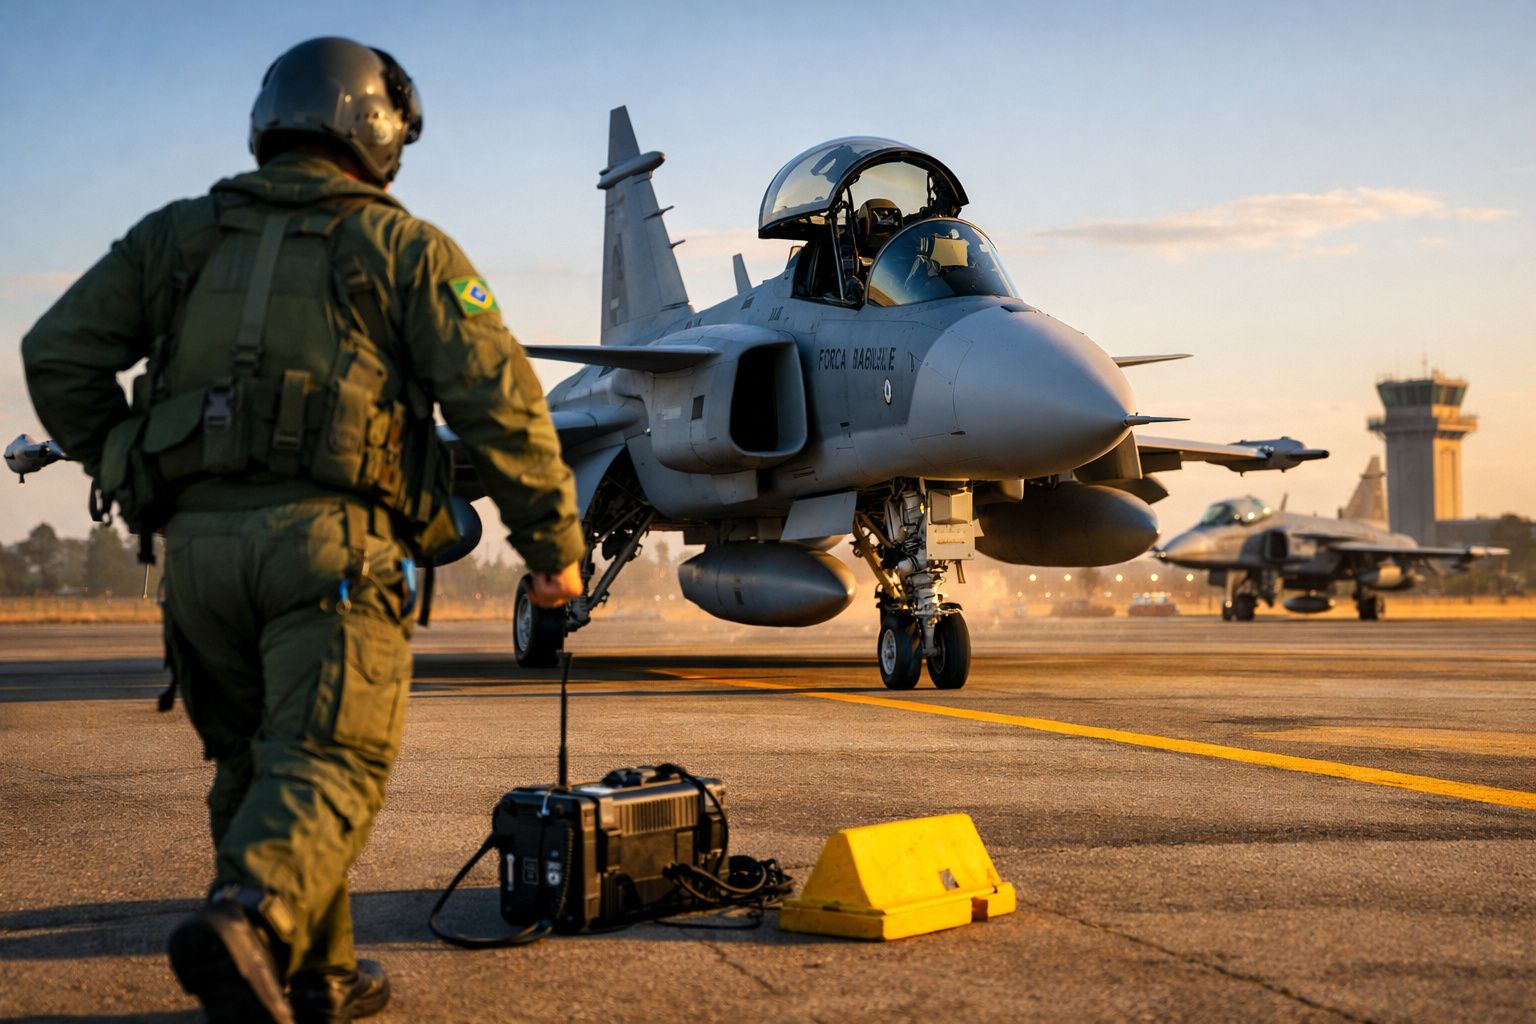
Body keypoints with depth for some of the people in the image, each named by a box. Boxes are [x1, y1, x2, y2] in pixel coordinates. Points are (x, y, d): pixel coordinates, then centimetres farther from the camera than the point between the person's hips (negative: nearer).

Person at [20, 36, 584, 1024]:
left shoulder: (182, 234, 18)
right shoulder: (403, 247, 7)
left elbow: (59, 354, 12)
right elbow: (500, 401, -1)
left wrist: (126, 475, 22)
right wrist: (555, 543, 5)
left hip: (198, 539, 4)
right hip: (331, 536, -4)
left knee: (253, 760, 16)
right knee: (330, 759, -6)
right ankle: (245, 921, -31)